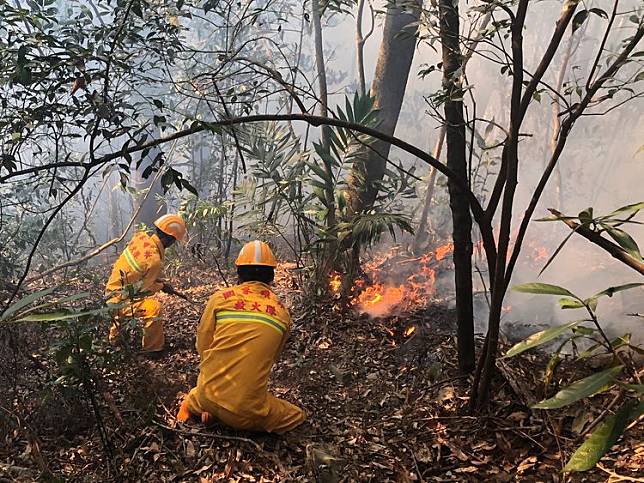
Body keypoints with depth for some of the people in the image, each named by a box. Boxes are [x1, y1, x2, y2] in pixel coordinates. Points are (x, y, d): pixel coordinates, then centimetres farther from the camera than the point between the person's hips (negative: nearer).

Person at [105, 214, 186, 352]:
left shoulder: (140, 237, -8)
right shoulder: (154, 260, -28)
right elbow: (144, 288, -16)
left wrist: (157, 280, 8)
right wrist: (162, 286, 1)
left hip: (111, 291, 10)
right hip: (119, 300, -9)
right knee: (154, 308, -25)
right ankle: (153, 349, -14)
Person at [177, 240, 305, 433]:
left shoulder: (220, 297, -3)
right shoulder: (282, 312, 0)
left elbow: (202, 345, 4)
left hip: (209, 394, 4)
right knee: (298, 415, 20)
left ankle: (191, 404, 8)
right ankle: (239, 418, 1)